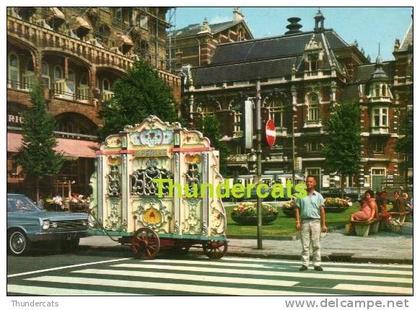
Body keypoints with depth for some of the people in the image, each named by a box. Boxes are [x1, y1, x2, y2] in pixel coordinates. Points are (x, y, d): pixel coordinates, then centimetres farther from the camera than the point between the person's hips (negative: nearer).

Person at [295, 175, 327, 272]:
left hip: (315, 222, 0)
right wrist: (297, 222, -3)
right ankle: (305, 264, 8)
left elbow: (322, 210, 4)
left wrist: (323, 224, -1)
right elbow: (297, 209, 7)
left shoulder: (318, 196, 7)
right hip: (304, 221, 1)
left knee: (316, 245, 1)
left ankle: (317, 264, 6)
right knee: (305, 245, 3)